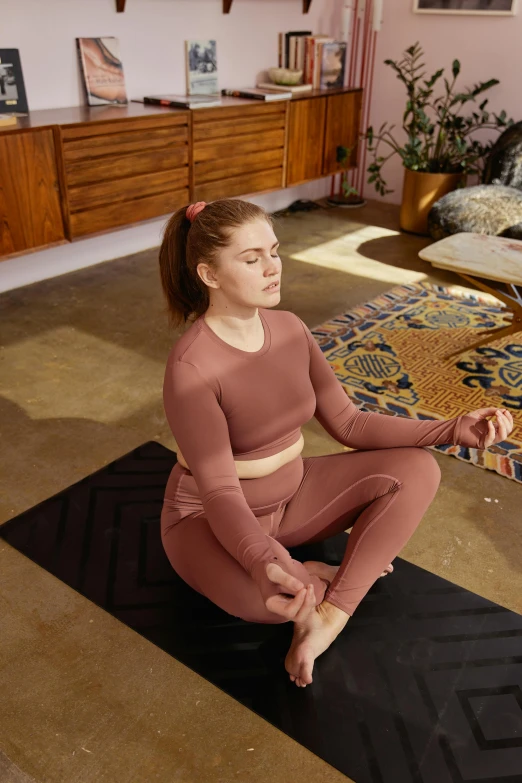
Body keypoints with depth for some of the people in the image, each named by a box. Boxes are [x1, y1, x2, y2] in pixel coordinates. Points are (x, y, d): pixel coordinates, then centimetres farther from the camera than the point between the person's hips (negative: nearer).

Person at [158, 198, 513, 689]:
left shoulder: (289, 329, -6)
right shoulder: (190, 366, -26)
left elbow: (348, 423, -4)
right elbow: (220, 492, -27)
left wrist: (453, 430, -13)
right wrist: (264, 565, -47)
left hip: (291, 494, 6)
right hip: (212, 518, -6)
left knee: (416, 470, -9)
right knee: (268, 594, -38)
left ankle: (329, 619, -14)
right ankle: (328, 579, -1)